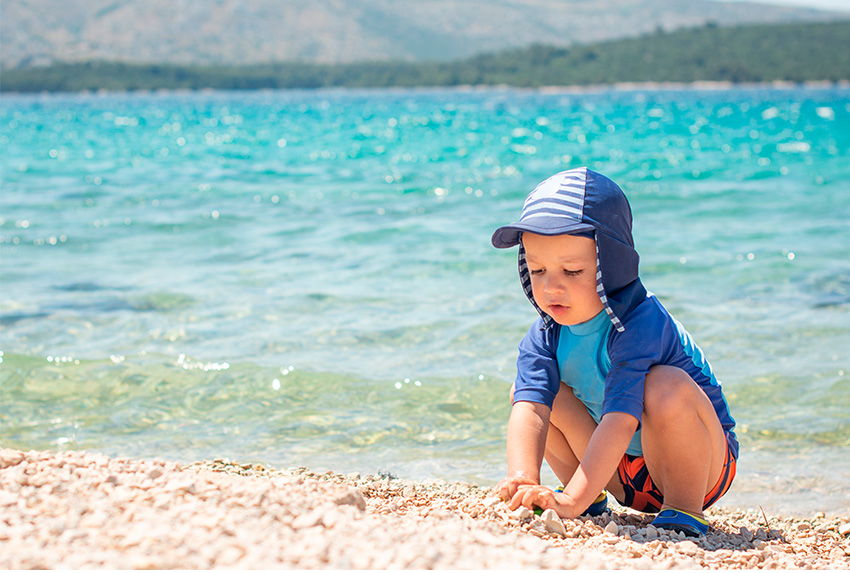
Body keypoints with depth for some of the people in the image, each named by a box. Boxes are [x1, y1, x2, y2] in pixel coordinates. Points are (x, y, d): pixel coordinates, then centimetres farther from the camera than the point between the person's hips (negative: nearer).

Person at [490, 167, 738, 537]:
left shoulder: (640, 325, -30)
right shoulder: (546, 335, -10)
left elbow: (620, 419, -39)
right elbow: (530, 410, -26)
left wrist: (571, 501, -48)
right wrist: (523, 478, -46)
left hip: (701, 464, -6)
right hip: (617, 470, 6)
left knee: (665, 386, -36)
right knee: (529, 389, -8)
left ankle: (685, 509, -18)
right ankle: (595, 498, 6)